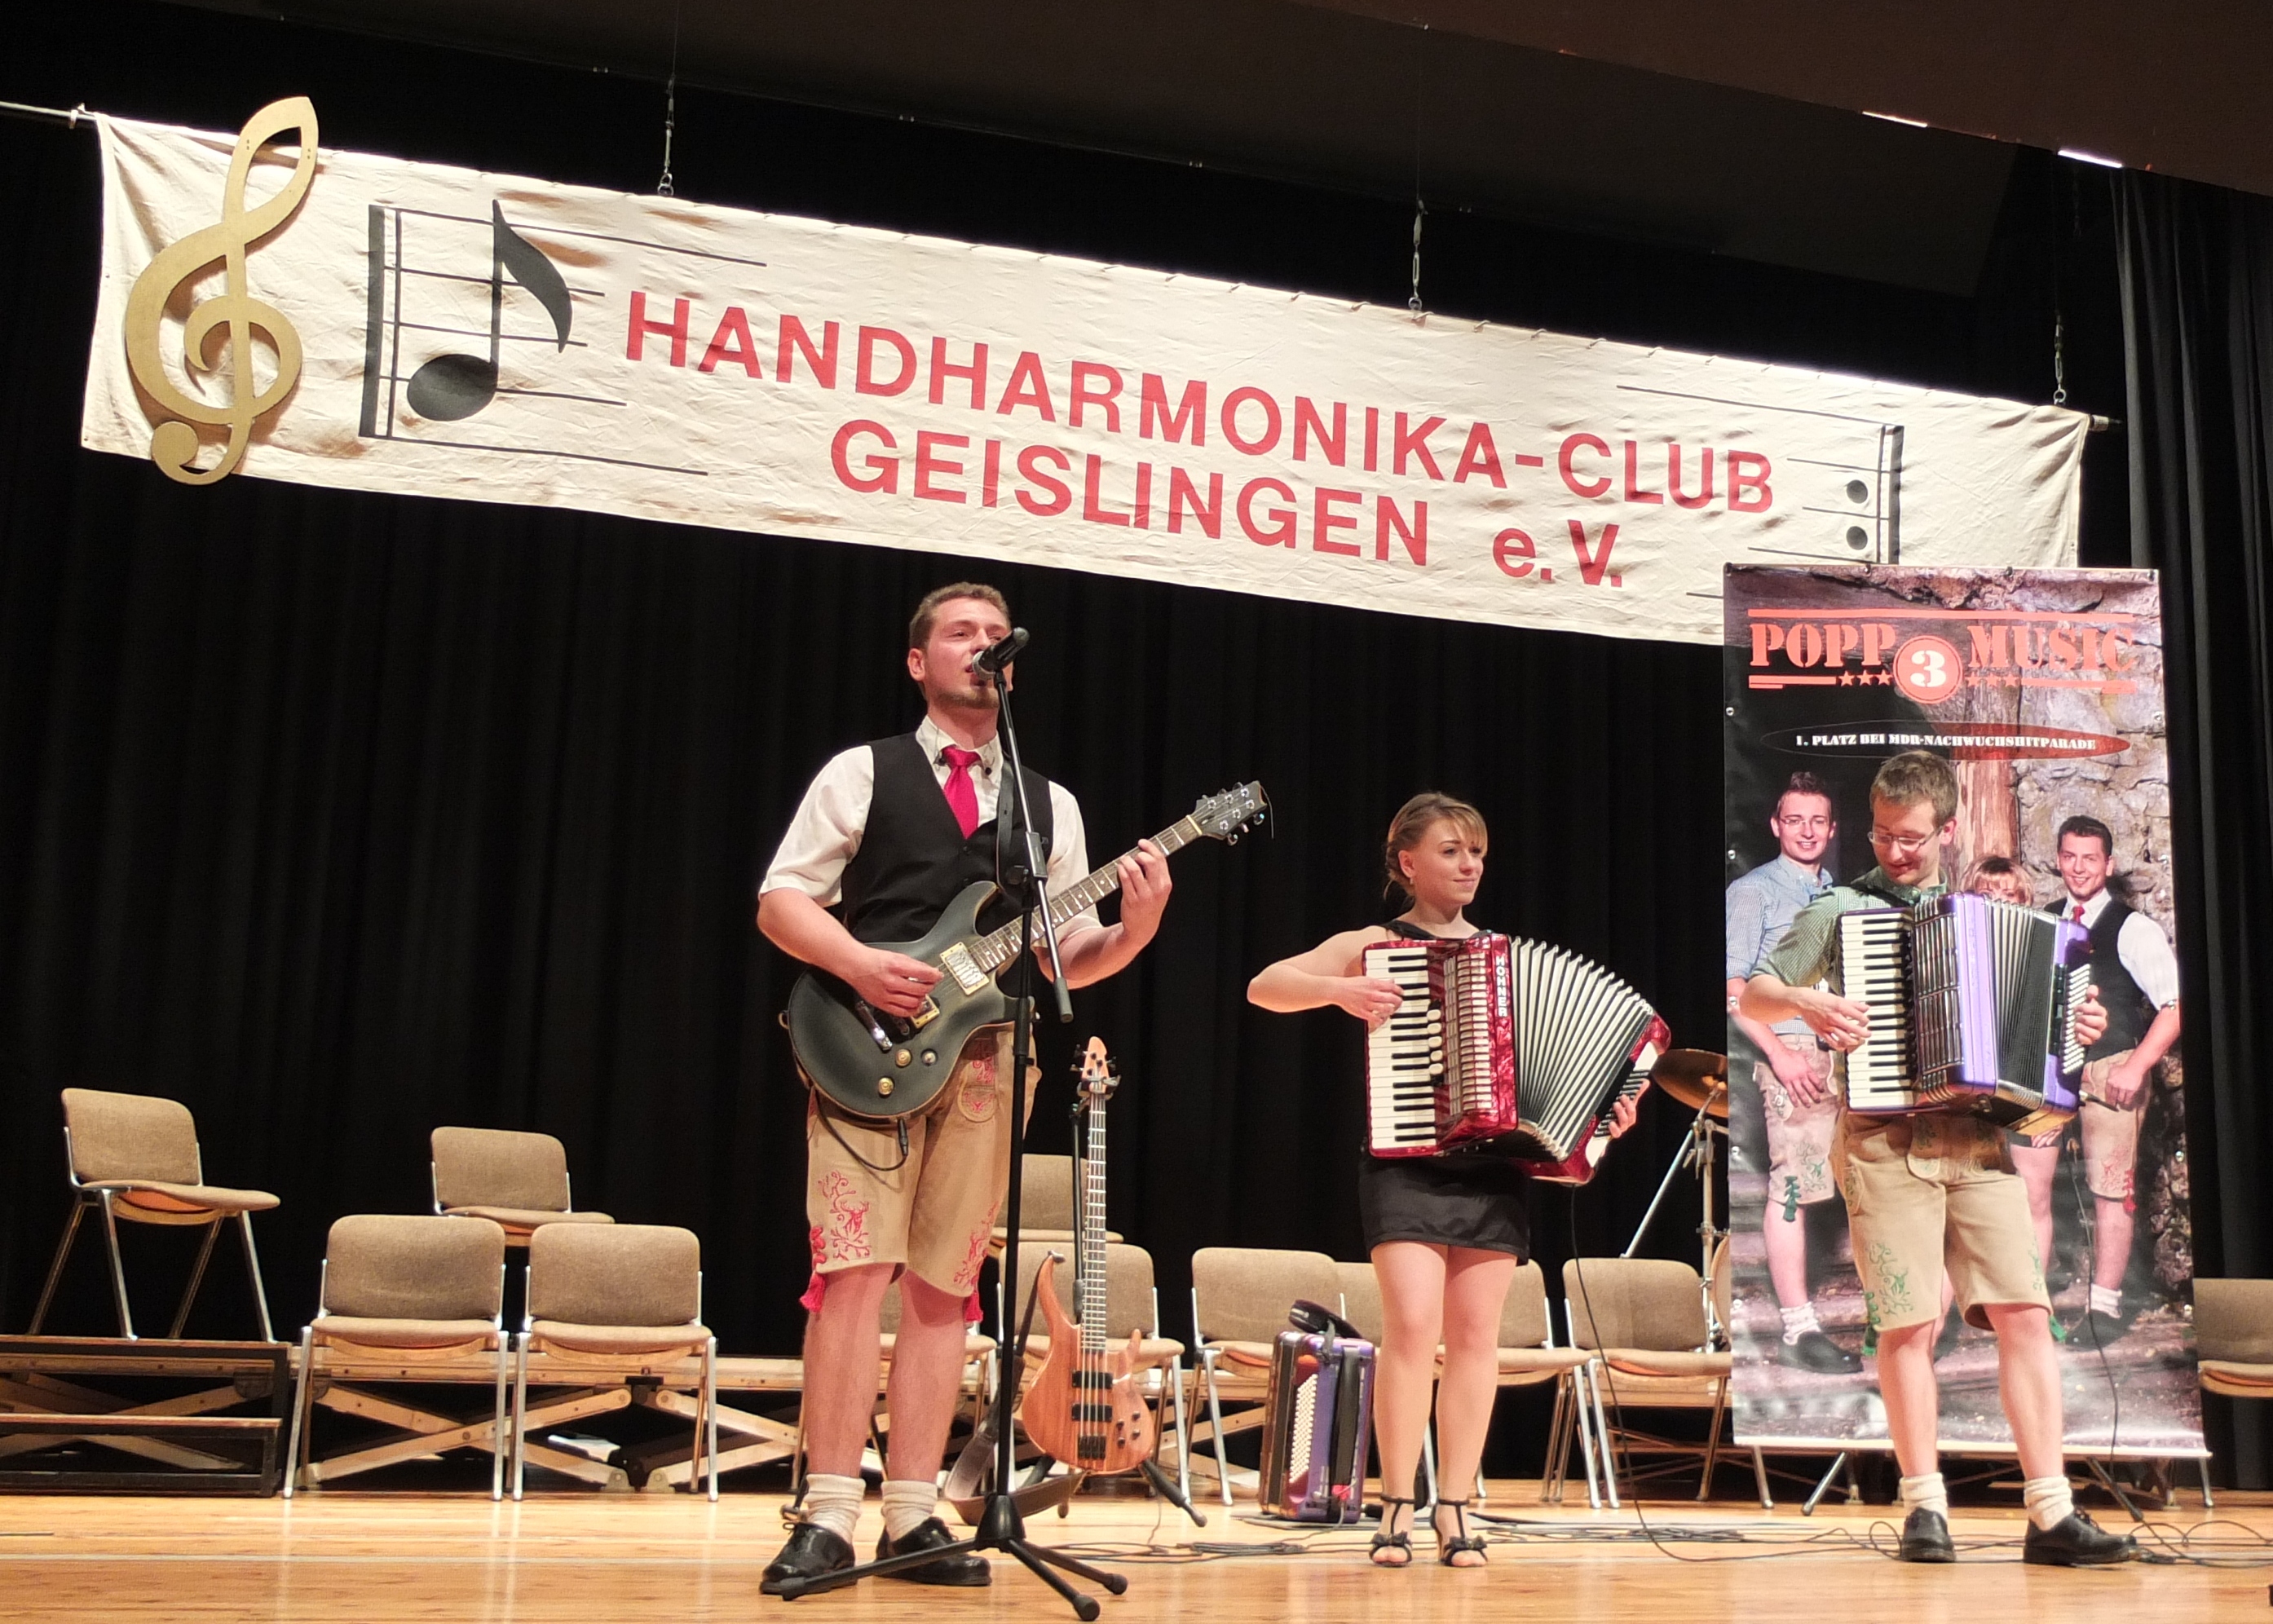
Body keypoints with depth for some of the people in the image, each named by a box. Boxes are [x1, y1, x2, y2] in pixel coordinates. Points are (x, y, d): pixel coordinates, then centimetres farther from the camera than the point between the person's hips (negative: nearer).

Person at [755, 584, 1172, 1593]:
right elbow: (779, 900, 2)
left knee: (944, 1287, 4)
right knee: (855, 1271, -11)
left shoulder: (1049, 805, 18)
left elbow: (1068, 955, 15)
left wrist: (1132, 930, -6)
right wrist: (859, 964, -15)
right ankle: (828, 1516, -6)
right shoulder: (864, 772, 8)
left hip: (991, 1056, 3)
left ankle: (913, 1517, 9)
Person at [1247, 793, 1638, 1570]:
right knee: (1412, 1325, -14)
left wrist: (1607, 1104, 3)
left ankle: (1455, 1510, 9)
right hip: (1407, 1164, -3)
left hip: (1493, 1165, 4)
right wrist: (1339, 989, -17)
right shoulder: (1374, 946, 5)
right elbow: (1264, 987, -2)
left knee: (1475, 1334, 1)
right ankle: (1397, 1507, -3)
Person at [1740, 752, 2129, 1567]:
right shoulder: (1839, 907, 7)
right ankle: (1924, 1507, 6)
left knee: (2025, 1314, -5)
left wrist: (2076, 1028, 6)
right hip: (1884, 1141, -3)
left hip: (1977, 1139, 3)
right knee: (1909, 1325, -4)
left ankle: (2051, 1513, -2)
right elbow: (1752, 995, 8)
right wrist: (1806, 1000, -11)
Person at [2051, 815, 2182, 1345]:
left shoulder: (2132, 928, -1)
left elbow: (2176, 1004, -7)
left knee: (2110, 1189, -2)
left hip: (2111, 1070, -4)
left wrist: (2136, 1067, -15)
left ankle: (2105, 1308, 7)